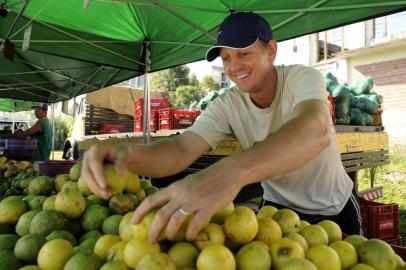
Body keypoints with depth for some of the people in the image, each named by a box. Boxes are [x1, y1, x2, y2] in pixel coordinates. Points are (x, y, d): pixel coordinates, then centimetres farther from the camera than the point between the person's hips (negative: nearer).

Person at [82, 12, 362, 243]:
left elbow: (316, 131, -47)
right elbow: (182, 150, -26)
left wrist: (231, 171, -64)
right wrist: (127, 153, -49)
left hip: (336, 208, -1)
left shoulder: (304, 77, -24)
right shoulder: (227, 106, -14)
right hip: (280, 208, 2)